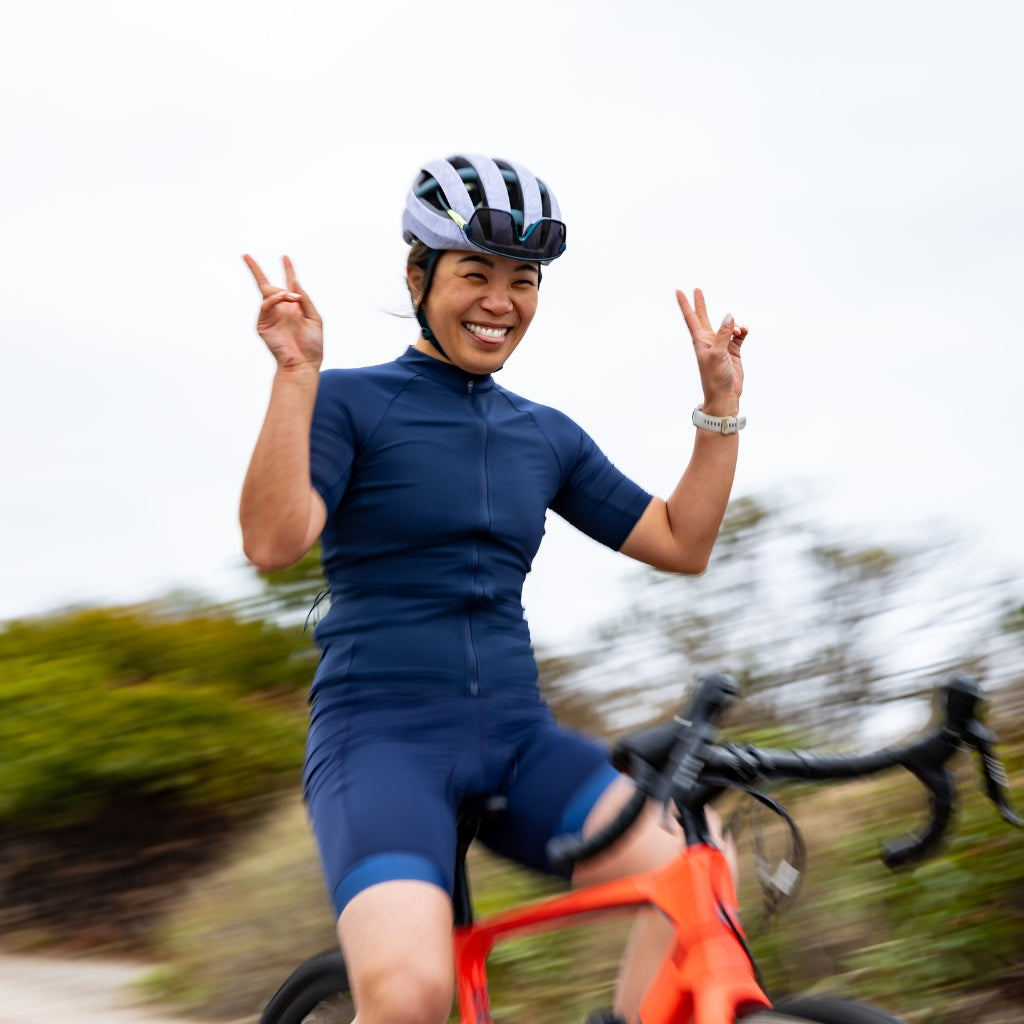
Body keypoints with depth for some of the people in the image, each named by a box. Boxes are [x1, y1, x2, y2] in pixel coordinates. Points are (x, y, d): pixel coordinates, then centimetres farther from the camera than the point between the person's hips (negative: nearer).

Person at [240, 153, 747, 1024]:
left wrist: (720, 402, 8)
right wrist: (296, 373, -21)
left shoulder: (546, 435, 16)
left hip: (514, 740, 5)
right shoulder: (352, 402, 0)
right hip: (382, 736, -5)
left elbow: (682, 543, 15)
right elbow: (275, 542, -15)